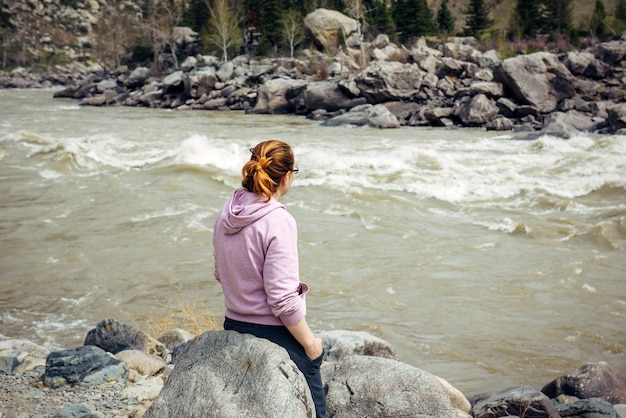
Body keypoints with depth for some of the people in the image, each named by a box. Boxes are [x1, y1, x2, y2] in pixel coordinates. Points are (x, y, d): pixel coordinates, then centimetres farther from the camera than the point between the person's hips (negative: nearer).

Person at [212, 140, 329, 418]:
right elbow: (282, 299, -22)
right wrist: (309, 342, -10)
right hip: (274, 334, -8)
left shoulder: (227, 214, 1)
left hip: (234, 326, 8)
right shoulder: (278, 221, -22)